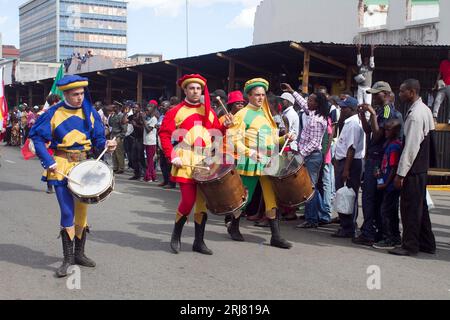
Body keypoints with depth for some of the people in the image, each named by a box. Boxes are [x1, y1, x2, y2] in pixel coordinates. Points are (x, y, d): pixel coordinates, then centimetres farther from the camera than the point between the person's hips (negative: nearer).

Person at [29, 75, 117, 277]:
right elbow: (37, 137, -5)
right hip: (62, 166, -4)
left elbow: (97, 138, 7)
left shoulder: (90, 112, 4)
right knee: (67, 212, -10)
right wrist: (48, 161, -14)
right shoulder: (54, 113, -6)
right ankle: (68, 259, 0)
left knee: (82, 210, 10)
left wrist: (106, 145, -16)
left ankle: (79, 253, 24)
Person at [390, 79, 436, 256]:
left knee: (409, 208, -1)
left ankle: (410, 245, 7)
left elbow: (411, 147, -23)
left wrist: (400, 173, -19)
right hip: (422, 167, 10)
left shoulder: (415, 115, -20)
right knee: (420, 205, 17)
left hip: (413, 169, -10)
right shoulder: (425, 109, 10)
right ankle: (427, 243, 25)